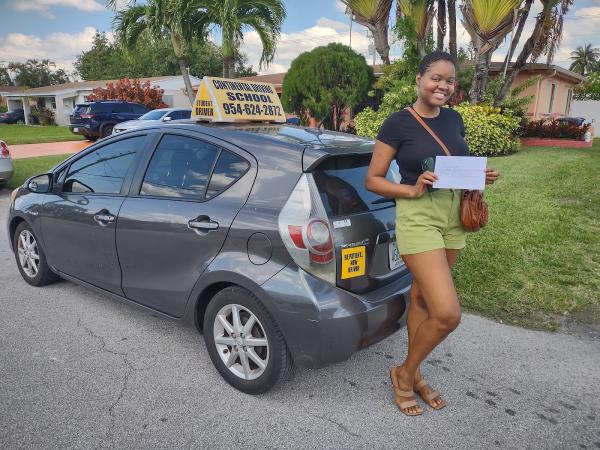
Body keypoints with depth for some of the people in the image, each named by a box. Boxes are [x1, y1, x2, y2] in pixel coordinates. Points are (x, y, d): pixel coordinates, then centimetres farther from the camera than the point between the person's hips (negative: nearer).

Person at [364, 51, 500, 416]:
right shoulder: (398, 123, -9)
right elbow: (372, 180, -7)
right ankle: (405, 373, 13)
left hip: (454, 217, 7)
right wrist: (412, 190, -21)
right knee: (447, 313, -13)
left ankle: (414, 374, 33)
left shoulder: (454, 119, 10)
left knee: (422, 298, 16)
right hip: (418, 218, -6)